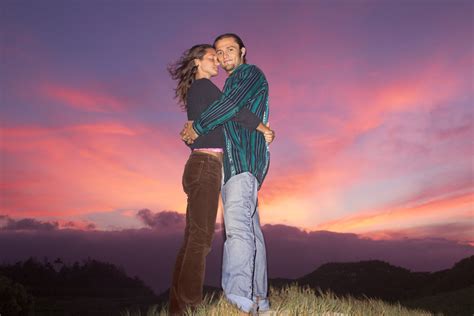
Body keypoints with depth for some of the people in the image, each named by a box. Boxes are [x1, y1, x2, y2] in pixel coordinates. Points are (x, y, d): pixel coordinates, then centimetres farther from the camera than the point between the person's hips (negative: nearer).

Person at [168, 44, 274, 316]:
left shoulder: (194, 92, 26)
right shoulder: (203, 85, -1)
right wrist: (264, 129, -2)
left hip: (199, 166, 9)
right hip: (206, 165, -9)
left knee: (194, 238, 5)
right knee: (200, 237, -13)